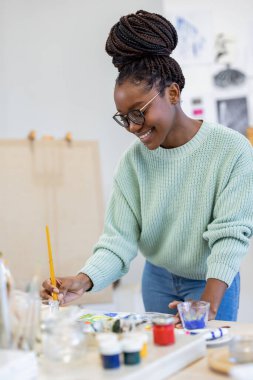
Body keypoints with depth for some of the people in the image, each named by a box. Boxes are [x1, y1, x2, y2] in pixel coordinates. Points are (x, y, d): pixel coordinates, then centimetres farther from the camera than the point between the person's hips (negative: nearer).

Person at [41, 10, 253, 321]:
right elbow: (118, 240, -14)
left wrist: (208, 304, -31)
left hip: (212, 284, -3)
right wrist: (82, 281, -32)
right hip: (157, 281, 3)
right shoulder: (133, 161, -10)